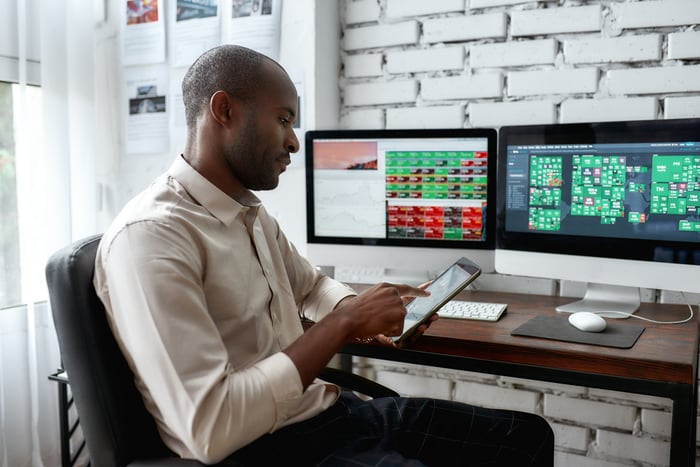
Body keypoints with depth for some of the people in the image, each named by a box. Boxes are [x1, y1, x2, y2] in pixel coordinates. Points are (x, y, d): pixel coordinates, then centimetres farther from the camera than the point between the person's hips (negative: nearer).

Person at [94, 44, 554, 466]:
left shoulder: (252, 212, 9)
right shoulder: (149, 236, -21)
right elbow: (209, 429, -26)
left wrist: (359, 313, 3)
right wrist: (343, 325, -21)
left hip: (329, 410, 9)